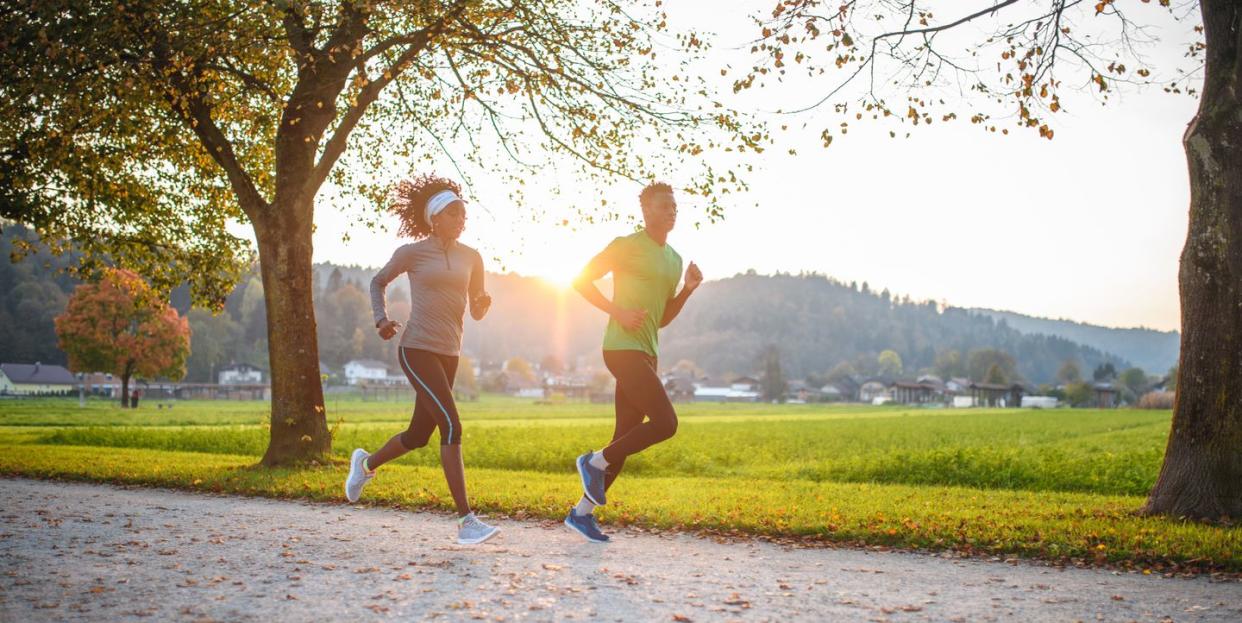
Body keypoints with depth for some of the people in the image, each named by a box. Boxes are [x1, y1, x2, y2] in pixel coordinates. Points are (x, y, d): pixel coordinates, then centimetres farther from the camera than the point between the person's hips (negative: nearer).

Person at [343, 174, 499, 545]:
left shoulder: (471, 258, 10)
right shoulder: (413, 253, -2)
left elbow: (476, 312, 14)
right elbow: (378, 282, 13)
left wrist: (484, 303, -9)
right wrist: (381, 319, -3)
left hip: (449, 354, 6)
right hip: (417, 349, -6)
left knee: (419, 435, 15)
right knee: (452, 427, -19)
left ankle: (366, 463, 46)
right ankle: (466, 521, -17)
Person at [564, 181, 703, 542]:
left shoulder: (674, 260, 19)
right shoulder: (628, 246, -5)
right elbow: (582, 280, -5)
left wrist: (688, 290, 8)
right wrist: (618, 312, -14)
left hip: (646, 354, 9)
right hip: (623, 348, -9)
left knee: (625, 438, 7)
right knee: (665, 423, -18)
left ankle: (582, 512, 15)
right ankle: (595, 462, 0)